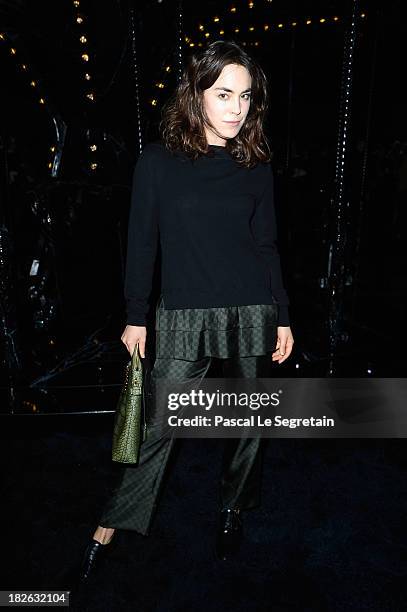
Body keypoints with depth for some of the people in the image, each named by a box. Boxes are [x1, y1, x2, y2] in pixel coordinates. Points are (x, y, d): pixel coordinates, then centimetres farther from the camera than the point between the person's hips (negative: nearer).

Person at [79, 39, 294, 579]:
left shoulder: (256, 167, 5)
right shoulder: (158, 162, -2)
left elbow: (267, 247, 7)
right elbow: (142, 244, -1)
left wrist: (282, 317, 5)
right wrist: (135, 317, -1)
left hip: (252, 312, 3)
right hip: (185, 314, -2)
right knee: (158, 424, 4)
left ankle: (233, 508, 39)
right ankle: (112, 526, 26)